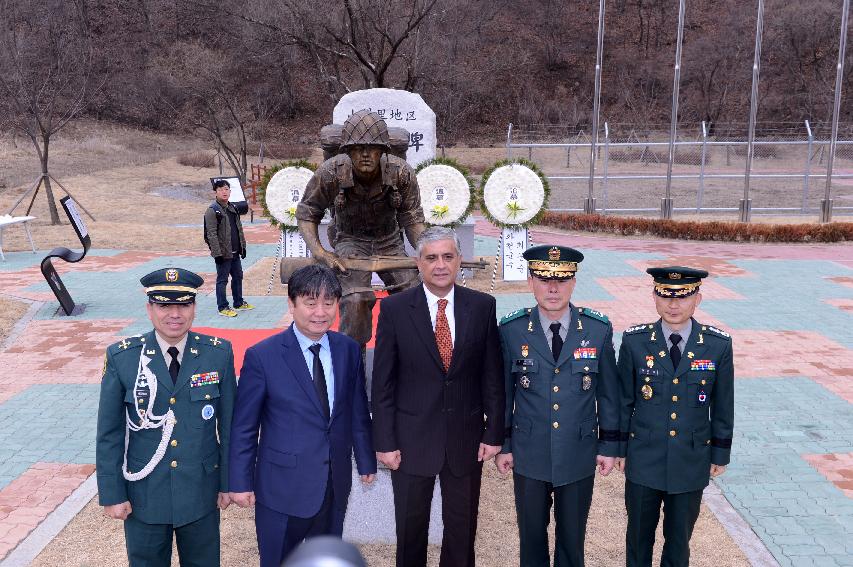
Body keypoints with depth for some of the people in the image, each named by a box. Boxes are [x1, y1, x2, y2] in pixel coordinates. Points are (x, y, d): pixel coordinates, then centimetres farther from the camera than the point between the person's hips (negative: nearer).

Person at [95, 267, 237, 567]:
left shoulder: (219, 353, -9)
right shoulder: (122, 357, -11)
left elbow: (229, 424, -3)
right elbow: (109, 433, -5)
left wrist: (228, 482, 1)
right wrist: (112, 494, -4)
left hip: (201, 492, 1)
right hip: (143, 494, 0)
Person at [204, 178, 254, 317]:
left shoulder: (233, 208, 13)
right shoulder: (212, 210, -12)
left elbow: (239, 229, 18)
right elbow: (211, 234, -16)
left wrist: (243, 246, 14)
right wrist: (217, 253, -20)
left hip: (235, 252, 8)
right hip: (223, 253, -8)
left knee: (238, 276, 16)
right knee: (222, 280, 1)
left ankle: (239, 303, 29)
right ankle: (223, 307, 10)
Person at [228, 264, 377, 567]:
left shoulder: (349, 350, -2)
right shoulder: (262, 356, -14)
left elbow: (358, 411, 6)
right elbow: (244, 426, -8)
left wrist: (366, 461, 11)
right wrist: (241, 482, -6)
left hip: (335, 485, 4)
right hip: (283, 487, -3)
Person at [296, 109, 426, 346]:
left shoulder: (402, 173, -20)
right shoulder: (330, 173, -22)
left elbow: (412, 219, -7)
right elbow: (306, 213, -8)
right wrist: (320, 253, -22)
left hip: (389, 240, 3)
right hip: (350, 241, -2)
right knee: (355, 300, -26)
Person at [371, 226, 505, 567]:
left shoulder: (482, 306, -2)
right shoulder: (394, 308, -6)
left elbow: (492, 377, 1)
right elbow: (383, 382, -4)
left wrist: (494, 433, -1)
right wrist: (385, 442, -7)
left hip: (466, 439, 1)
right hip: (411, 439, -1)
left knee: (462, 530, 15)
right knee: (410, 530, 15)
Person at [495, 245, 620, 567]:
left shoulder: (599, 330, -8)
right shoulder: (511, 331, -9)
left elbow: (608, 393, 0)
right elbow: (503, 392, -1)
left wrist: (609, 445, 2)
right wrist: (502, 445, 3)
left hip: (579, 456, 0)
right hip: (529, 456, 0)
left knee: (572, 539, 16)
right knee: (531, 535, 17)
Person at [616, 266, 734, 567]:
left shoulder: (718, 345, -8)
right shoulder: (634, 341, -9)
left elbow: (723, 405, 1)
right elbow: (624, 400, -1)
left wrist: (720, 453, 5)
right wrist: (620, 447, 2)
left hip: (691, 462, 0)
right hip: (643, 460, 0)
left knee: (680, 537, 16)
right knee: (639, 534, 16)